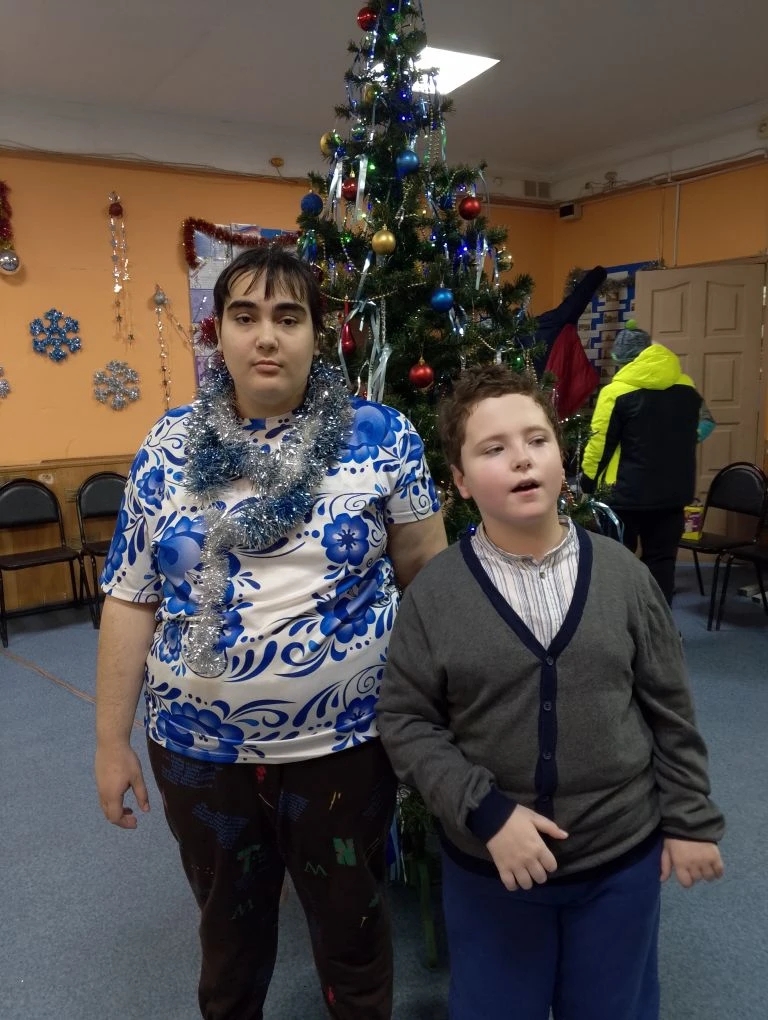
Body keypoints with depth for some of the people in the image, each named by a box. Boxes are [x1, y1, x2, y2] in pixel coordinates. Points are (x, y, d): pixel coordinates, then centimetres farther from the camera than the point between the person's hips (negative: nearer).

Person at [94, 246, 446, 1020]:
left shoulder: (380, 436, -8)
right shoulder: (169, 448, -3)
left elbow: (427, 569, -2)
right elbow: (131, 600, -1)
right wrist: (112, 741, 1)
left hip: (343, 744, -1)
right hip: (197, 749, 2)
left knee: (352, 926, 21)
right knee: (228, 928, 26)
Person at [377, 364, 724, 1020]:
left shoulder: (623, 574, -8)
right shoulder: (432, 593, -13)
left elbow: (669, 709, 0)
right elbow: (404, 721, -10)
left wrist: (691, 819, 3)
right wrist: (485, 812, -18)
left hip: (625, 857, 1)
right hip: (488, 865, 0)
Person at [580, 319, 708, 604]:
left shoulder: (616, 391, -13)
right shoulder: (687, 388, 4)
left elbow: (600, 442, -10)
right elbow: (703, 426, 19)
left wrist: (588, 479, 4)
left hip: (627, 493, -4)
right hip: (673, 492, 4)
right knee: (661, 560, 12)